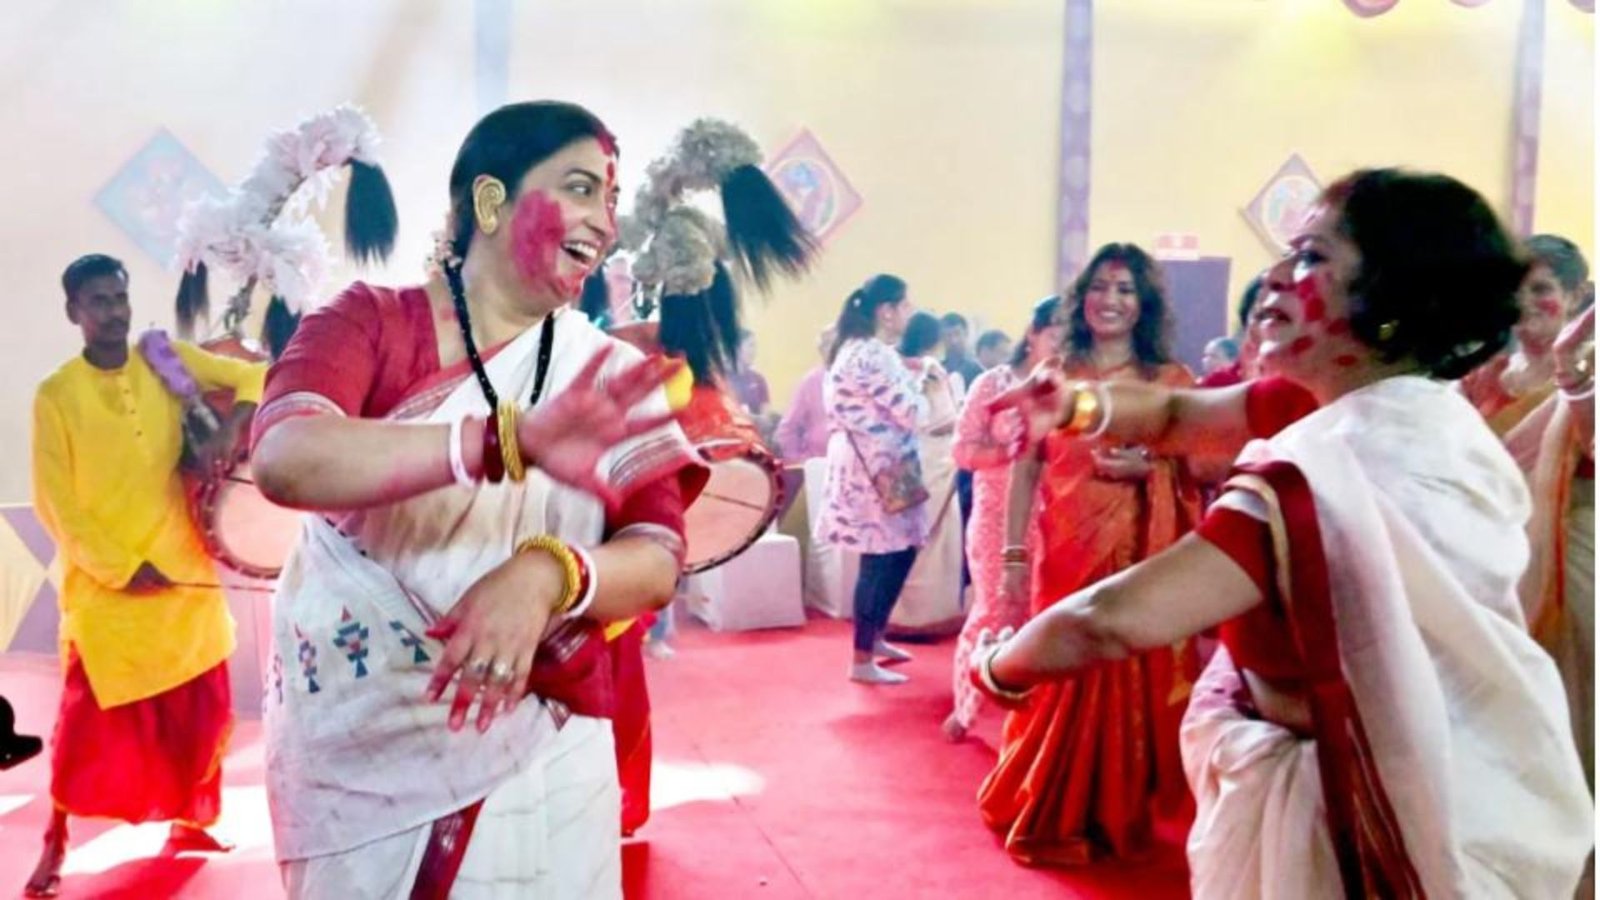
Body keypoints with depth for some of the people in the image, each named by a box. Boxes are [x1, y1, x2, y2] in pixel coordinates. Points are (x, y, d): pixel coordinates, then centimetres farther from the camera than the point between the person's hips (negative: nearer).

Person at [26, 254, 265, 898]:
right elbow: (54, 502, -6)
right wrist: (120, 568, -13)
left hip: (186, 570, 4)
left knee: (201, 710, 11)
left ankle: (190, 821, 29)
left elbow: (256, 378, 4)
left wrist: (228, 433, -15)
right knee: (91, 716, 0)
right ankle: (55, 842, 18)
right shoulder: (55, 395, -5)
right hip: (102, 583, -3)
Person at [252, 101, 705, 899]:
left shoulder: (608, 374, 0)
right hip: (354, 753, -1)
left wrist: (546, 576, -29)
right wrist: (514, 438, -38)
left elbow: (658, 558, -8)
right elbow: (284, 459, -25)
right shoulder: (370, 323, -7)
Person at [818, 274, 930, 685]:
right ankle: (862, 660, 6)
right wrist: (926, 388, 0)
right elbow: (911, 414, -19)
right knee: (881, 561, -3)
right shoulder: (873, 356, -20)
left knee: (899, 552, 18)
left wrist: (914, 382, 11)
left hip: (873, 466, 11)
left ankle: (874, 638, 30)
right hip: (875, 471, -11)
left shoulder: (858, 349, 14)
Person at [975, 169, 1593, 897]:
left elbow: (1113, 619, -36)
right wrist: (1077, 405, -15)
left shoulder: (1337, 469, -32)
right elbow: (1180, 415, 4)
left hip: (1341, 816, -8)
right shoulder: (1416, 410, -2)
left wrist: (996, 666, -18)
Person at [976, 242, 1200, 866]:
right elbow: (1025, 468, 2)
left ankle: (1113, 816, 22)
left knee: (1128, 682, 5)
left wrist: (1149, 466, -15)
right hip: (1064, 552, 0)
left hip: (1140, 554, 0)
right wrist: (1014, 553, -4)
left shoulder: (1170, 380, 4)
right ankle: (1050, 816, 22)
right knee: (1059, 680, 4)